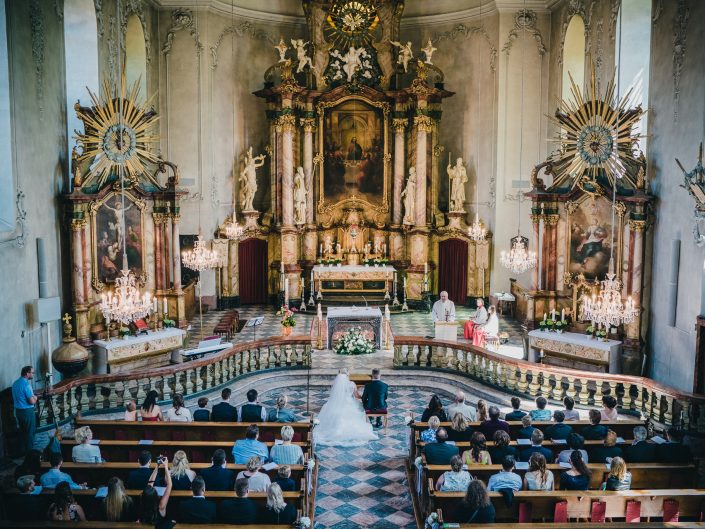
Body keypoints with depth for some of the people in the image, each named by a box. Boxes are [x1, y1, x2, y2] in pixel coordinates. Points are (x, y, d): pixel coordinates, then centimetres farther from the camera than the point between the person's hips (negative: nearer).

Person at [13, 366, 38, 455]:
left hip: (18, 410, 9)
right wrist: (35, 397, -2)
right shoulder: (26, 384, -21)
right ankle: (30, 452, 8)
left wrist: (32, 395, 14)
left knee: (22, 431, 17)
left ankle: (23, 450, 25)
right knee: (30, 432, 2)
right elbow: (32, 401, -22)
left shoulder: (15, 383, 7)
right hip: (27, 411, -9)